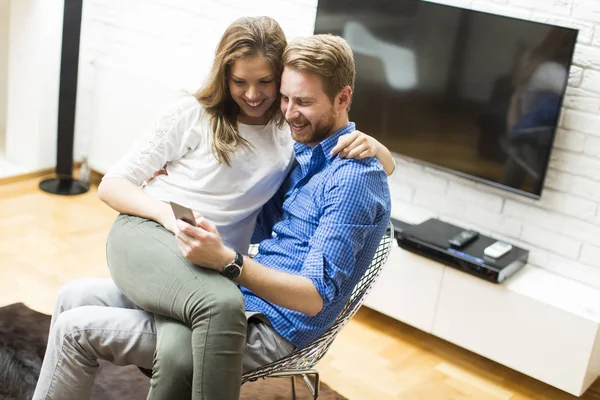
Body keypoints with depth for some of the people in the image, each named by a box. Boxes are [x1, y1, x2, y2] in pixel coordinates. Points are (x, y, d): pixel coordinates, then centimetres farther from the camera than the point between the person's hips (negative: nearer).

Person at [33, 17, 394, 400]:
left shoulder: (294, 135, 12)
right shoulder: (196, 114, 7)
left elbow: (385, 166, 18)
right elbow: (112, 184, 7)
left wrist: (370, 145, -7)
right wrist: (172, 216, -13)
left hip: (215, 267, 2)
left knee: (179, 351, -36)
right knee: (222, 303, -37)